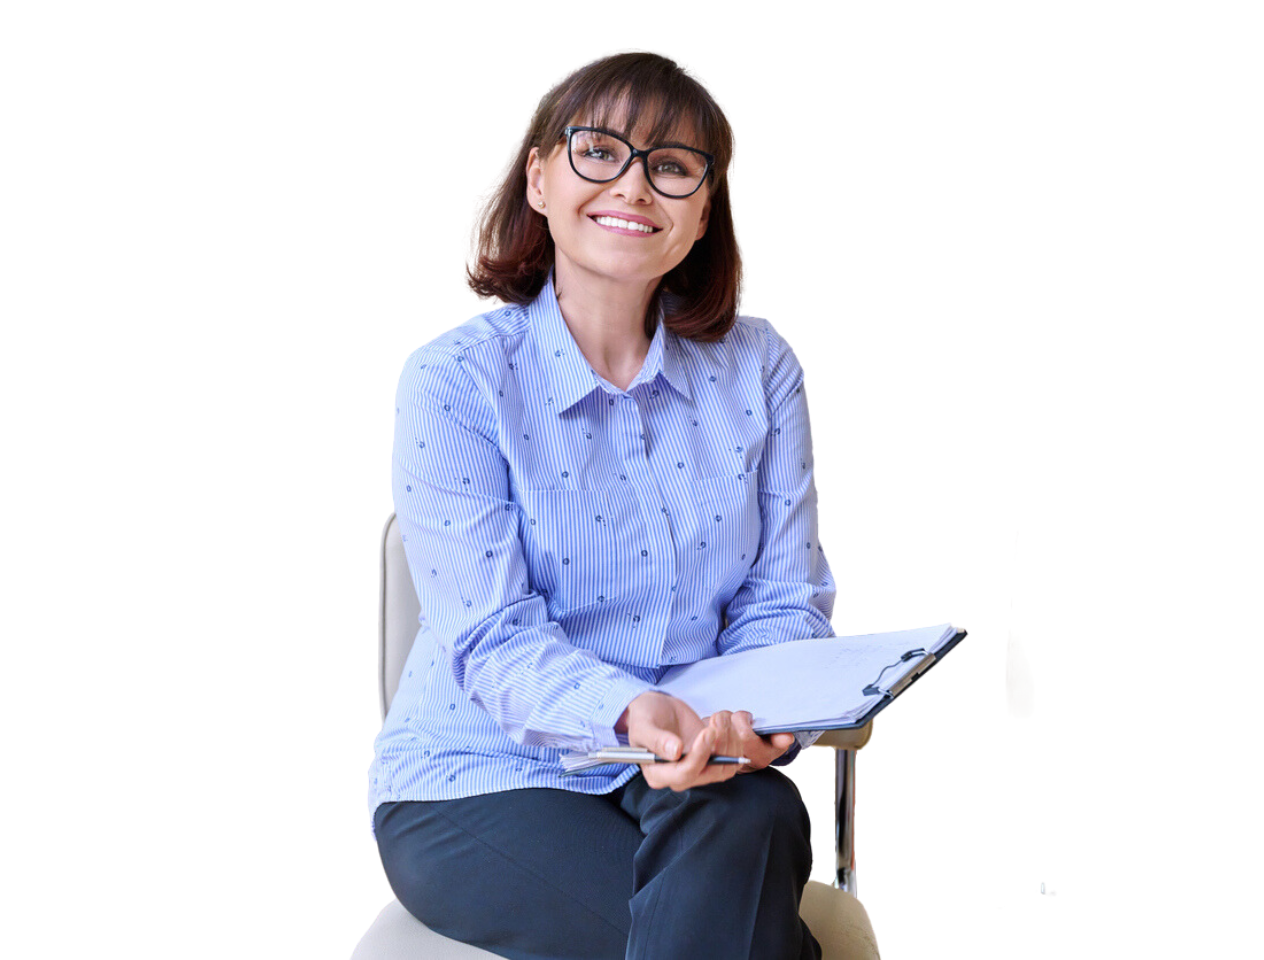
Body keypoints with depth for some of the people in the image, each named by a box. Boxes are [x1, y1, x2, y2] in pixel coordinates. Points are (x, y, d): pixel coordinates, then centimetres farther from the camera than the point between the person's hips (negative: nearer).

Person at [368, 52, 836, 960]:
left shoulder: (758, 369, 4)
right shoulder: (455, 383, -8)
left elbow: (782, 600, 2)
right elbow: (493, 637, -15)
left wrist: (761, 712, -22)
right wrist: (628, 710, -36)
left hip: (699, 779, 4)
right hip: (480, 783, -3)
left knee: (755, 824, -32)